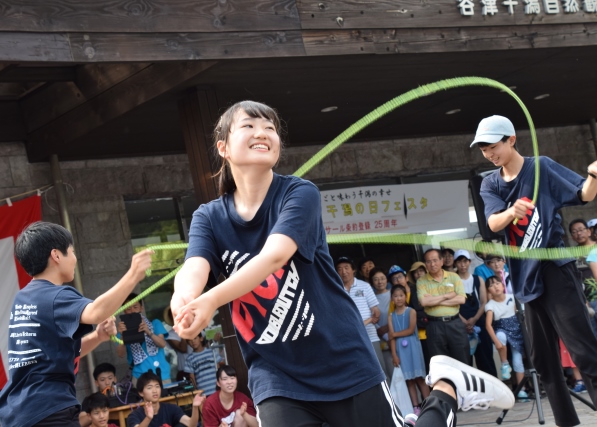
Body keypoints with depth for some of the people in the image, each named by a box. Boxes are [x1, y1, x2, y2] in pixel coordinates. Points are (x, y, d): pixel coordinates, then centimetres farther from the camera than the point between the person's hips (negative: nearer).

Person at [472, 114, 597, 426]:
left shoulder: (541, 167, -5)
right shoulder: (490, 185, 8)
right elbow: (493, 223, -10)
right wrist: (511, 212, -33)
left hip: (555, 269, -6)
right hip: (527, 276, 6)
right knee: (543, 357, 11)